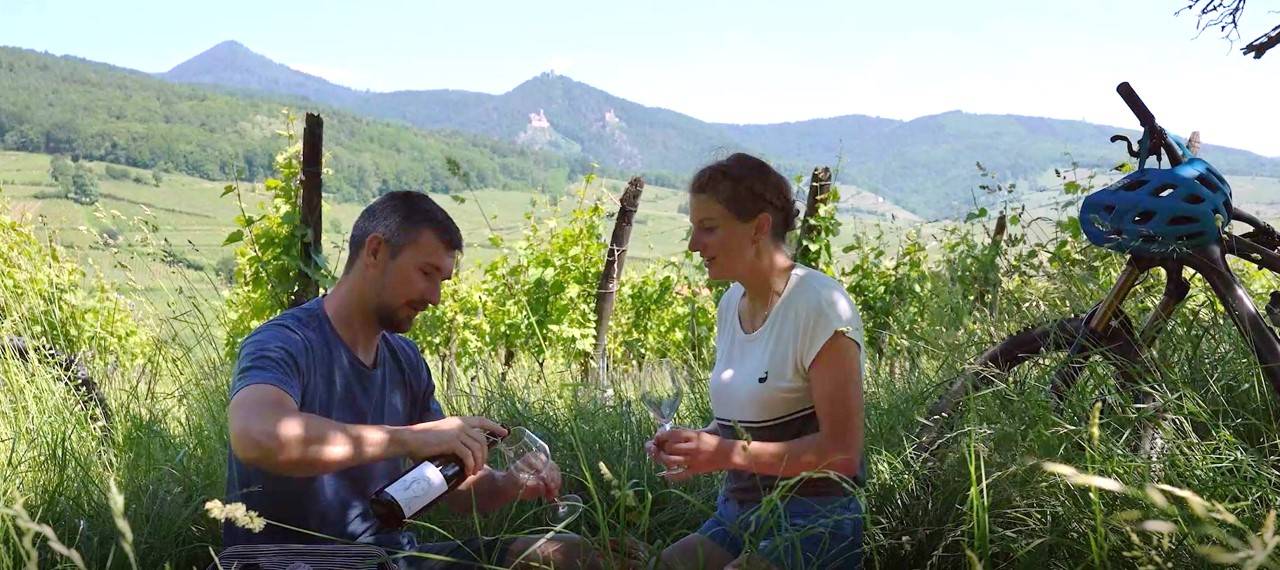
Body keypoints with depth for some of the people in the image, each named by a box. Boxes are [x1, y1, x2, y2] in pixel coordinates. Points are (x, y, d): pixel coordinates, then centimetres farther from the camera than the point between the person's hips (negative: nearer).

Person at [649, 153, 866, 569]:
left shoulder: (820, 305, -15)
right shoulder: (731, 304, 9)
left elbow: (841, 452, -16)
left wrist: (729, 453, -21)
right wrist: (694, 442, 1)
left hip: (811, 523, -7)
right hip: (737, 515, 7)